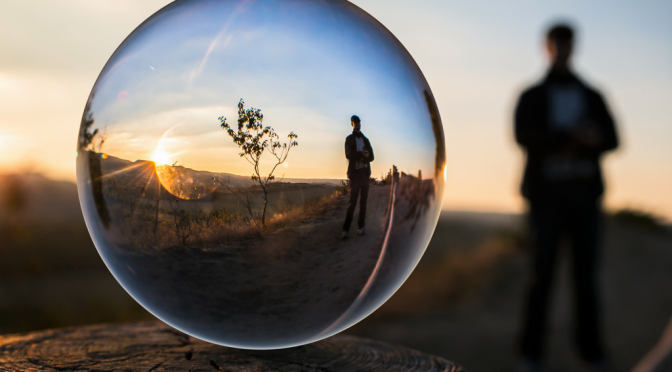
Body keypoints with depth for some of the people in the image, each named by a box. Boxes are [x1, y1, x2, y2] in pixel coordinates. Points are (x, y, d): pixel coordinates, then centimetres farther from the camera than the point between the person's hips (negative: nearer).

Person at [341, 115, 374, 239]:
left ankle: (361, 226, 7)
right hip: (355, 173, -4)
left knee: (363, 201, 2)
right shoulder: (349, 139, 8)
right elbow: (348, 155, -8)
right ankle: (346, 229, -9)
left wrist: (358, 157, -9)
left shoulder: (366, 140, 19)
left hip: (365, 173, 4)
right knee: (353, 201, -10)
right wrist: (362, 155, -15)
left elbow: (371, 157, 8)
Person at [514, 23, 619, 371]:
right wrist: (573, 137, -23)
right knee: (542, 272, -6)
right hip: (547, 192, -2)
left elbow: (611, 140, 4)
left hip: (584, 190, 2)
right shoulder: (530, 97, 9)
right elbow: (524, 137, -10)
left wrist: (579, 143, -16)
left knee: (585, 272, 0)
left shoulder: (592, 97, 17)